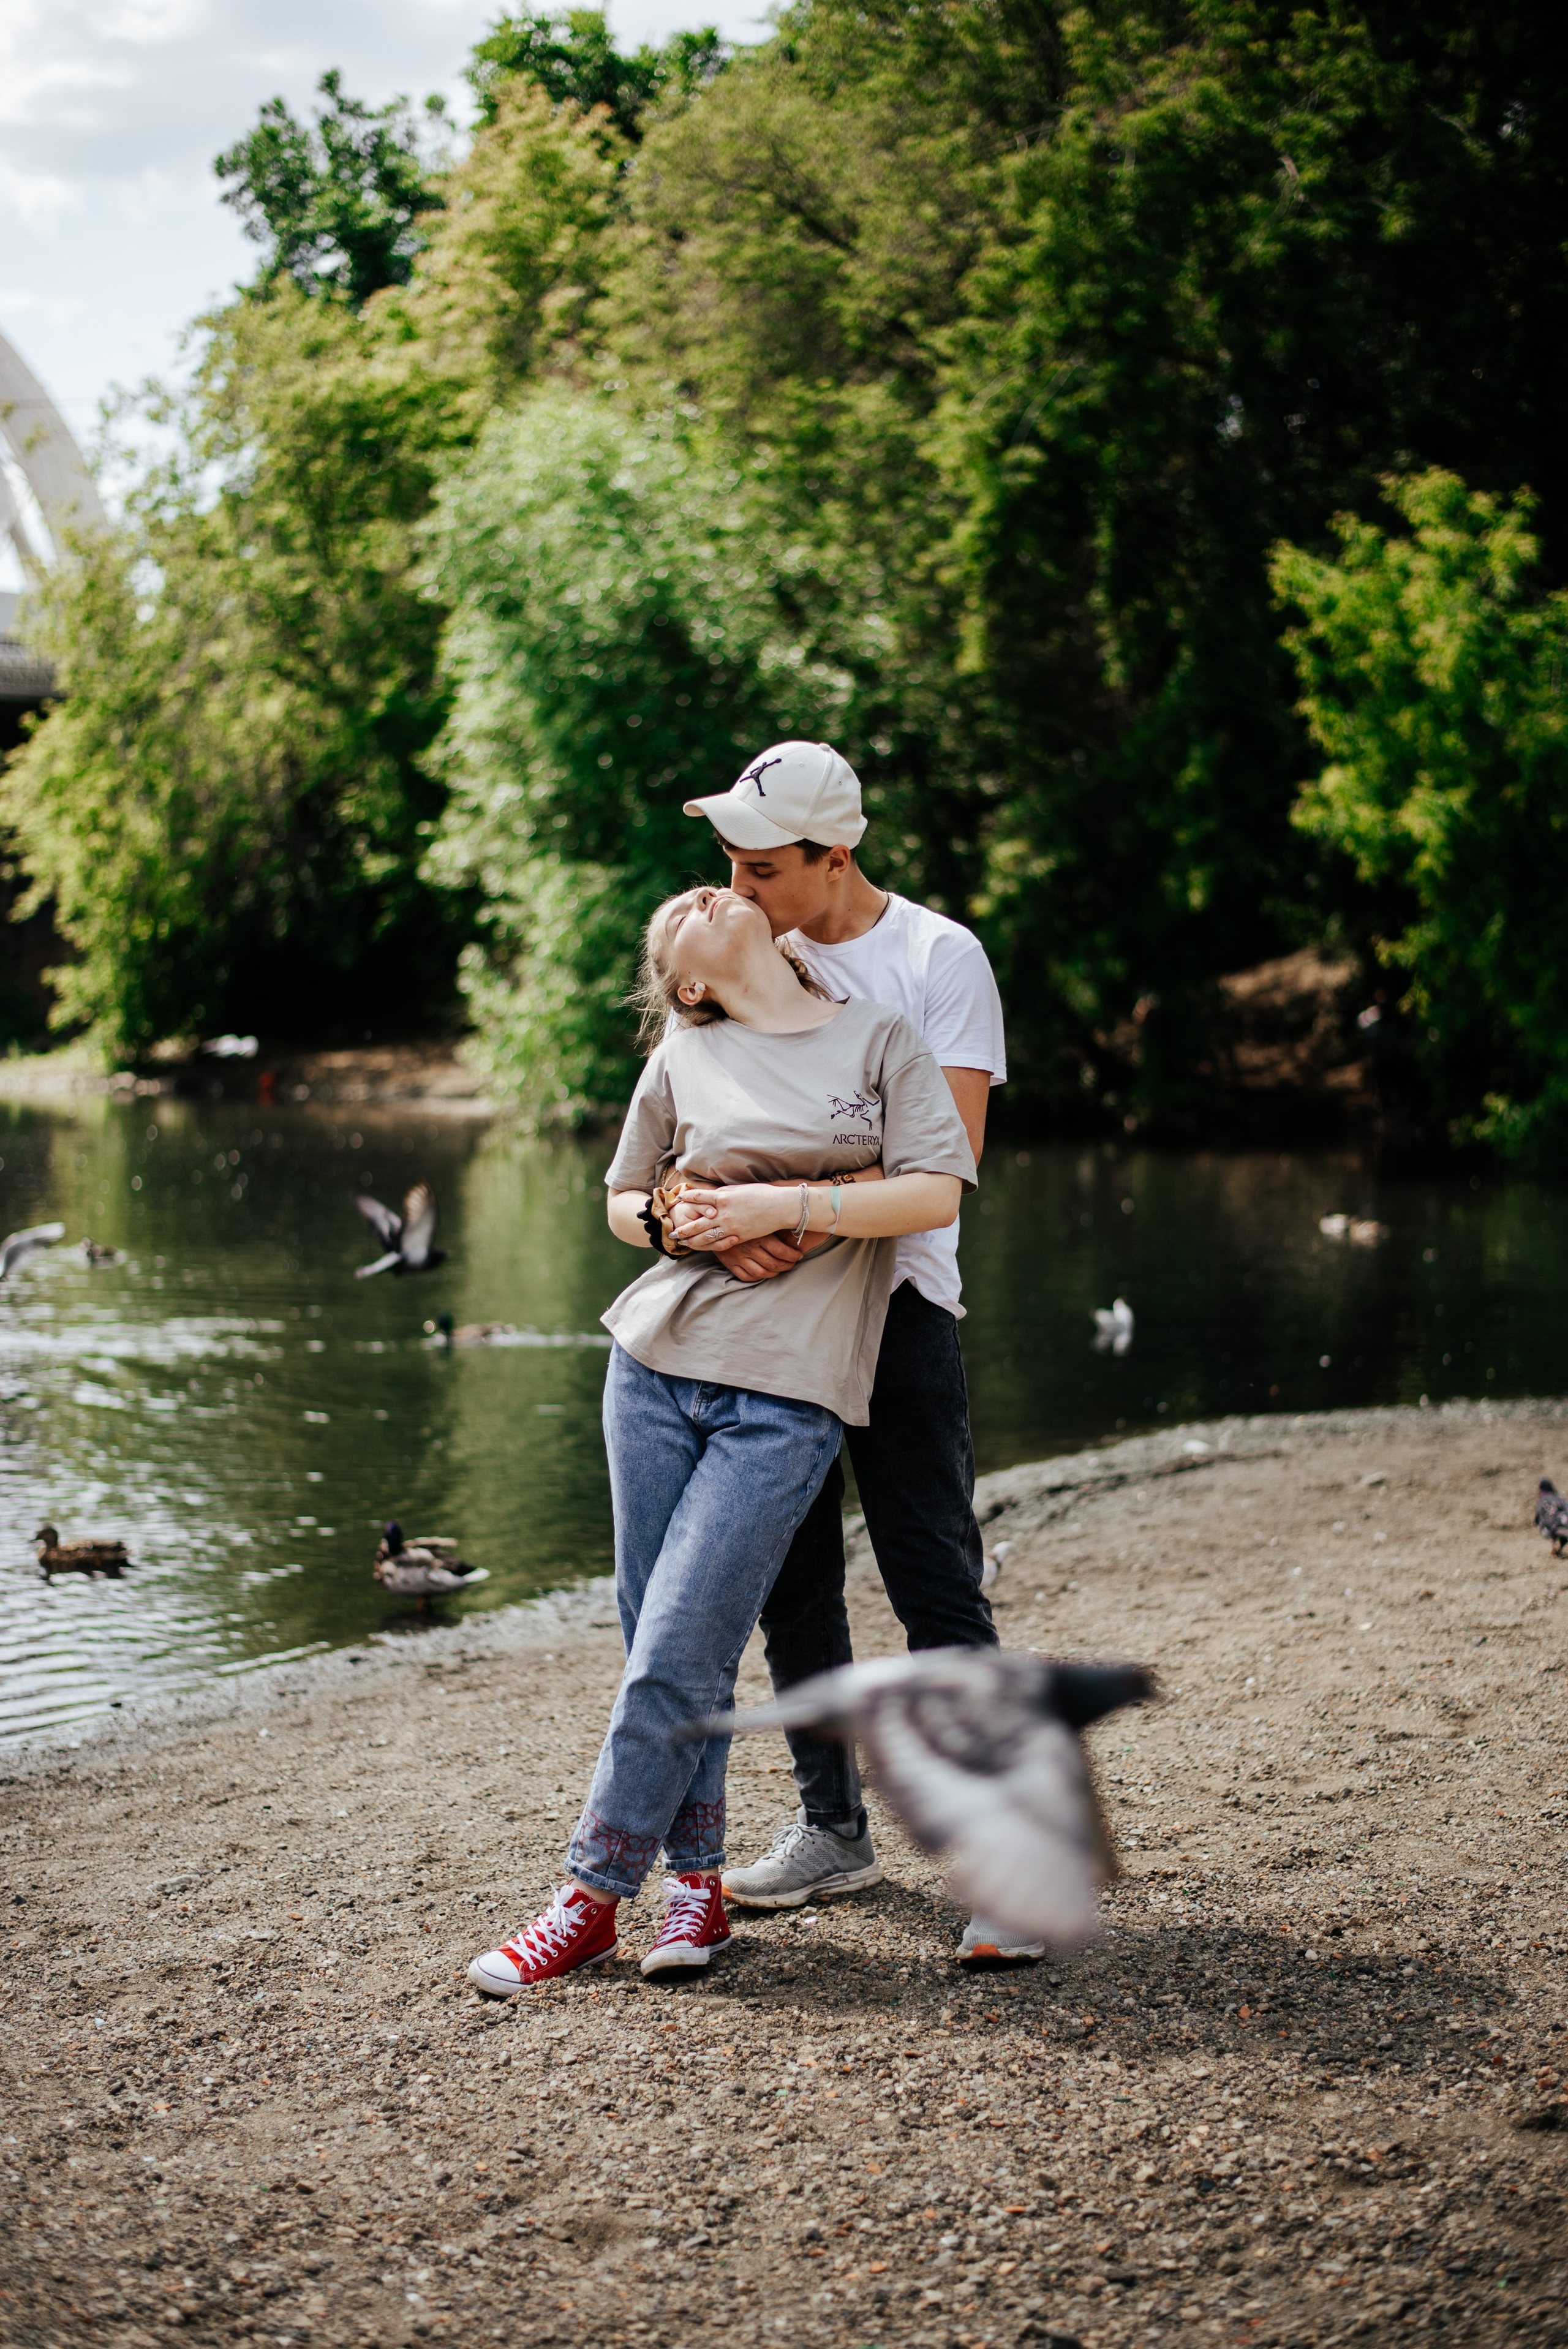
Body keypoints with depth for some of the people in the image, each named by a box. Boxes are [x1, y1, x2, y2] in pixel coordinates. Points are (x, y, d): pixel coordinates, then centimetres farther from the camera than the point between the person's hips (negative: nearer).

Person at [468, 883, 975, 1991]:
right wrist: (668, 1220, -2)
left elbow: (937, 1192, -4)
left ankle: (590, 1902, 0)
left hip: (788, 1392, -3)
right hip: (657, 1368, 3)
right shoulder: (684, 1057, 10)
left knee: (675, 1660, -8)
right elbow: (623, 1198, 21)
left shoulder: (882, 1037, 5)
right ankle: (699, 1880, 17)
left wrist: (780, 1204, -12)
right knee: (666, 1653, 4)